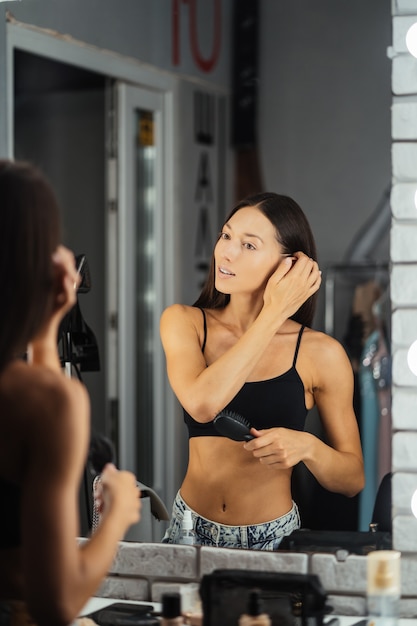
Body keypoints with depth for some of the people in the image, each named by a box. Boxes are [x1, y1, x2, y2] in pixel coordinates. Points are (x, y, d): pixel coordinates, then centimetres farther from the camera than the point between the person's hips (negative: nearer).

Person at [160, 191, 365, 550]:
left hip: (274, 540, -1)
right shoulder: (183, 322, 0)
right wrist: (273, 315, -15)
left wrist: (308, 447, -18)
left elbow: (353, 479, 3)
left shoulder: (321, 353, -4)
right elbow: (202, 405, -21)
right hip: (190, 531, 1)